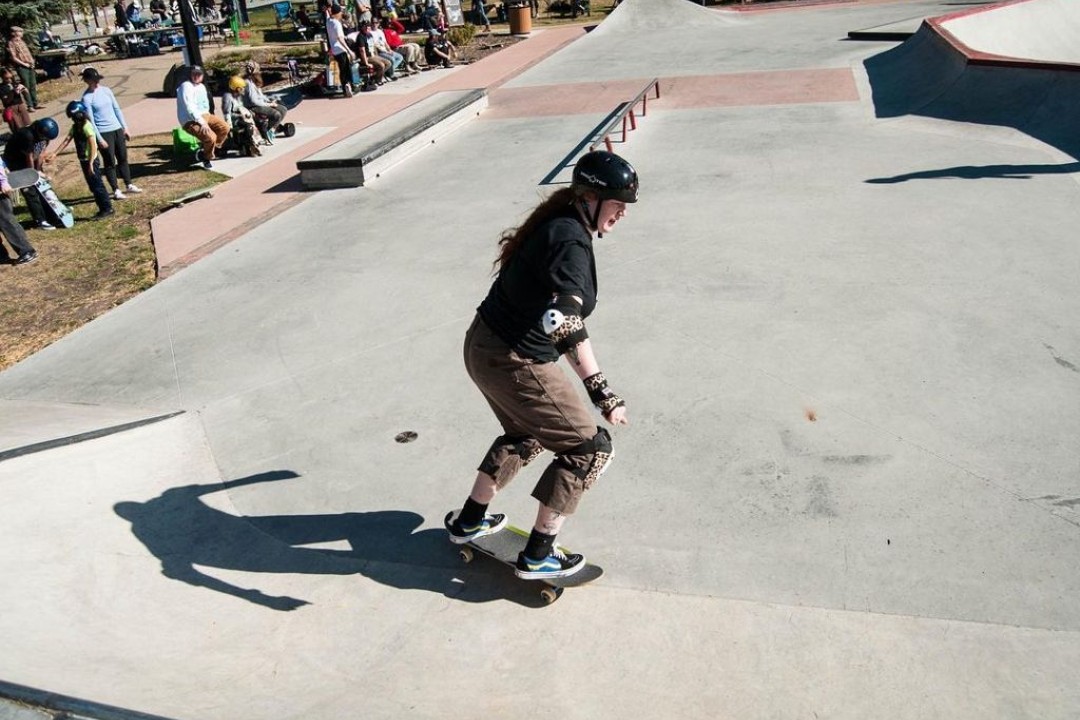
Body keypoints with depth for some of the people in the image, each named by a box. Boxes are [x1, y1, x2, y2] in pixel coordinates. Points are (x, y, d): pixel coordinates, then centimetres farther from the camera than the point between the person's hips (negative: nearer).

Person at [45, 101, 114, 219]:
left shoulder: (86, 126, -18)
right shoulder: (75, 126, 8)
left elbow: (93, 146, -22)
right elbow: (67, 140, 8)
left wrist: (90, 163, -23)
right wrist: (54, 154, 2)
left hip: (91, 160, -9)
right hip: (84, 160, 9)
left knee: (97, 185, -3)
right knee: (93, 186, 12)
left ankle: (107, 208, 5)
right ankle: (103, 209, 18)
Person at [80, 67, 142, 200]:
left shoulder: (106, 90, 6)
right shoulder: (87, 98, -11)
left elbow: (117, 109, 12)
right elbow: (90, 120, -13)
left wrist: (125, 127, 10)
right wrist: (99, 139, -17)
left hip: (117, 129, 6)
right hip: (103, 133, -6)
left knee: (123, 158, 13)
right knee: (110, 162, 0)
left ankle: (129, 185, 25)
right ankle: (116, 190, 6)